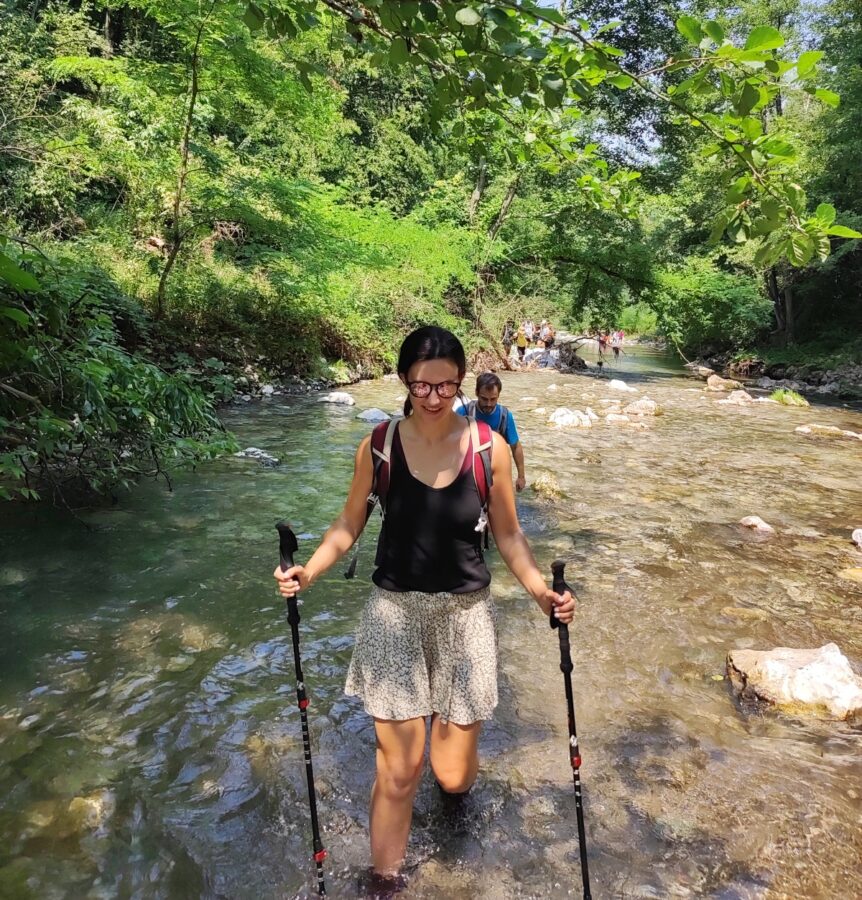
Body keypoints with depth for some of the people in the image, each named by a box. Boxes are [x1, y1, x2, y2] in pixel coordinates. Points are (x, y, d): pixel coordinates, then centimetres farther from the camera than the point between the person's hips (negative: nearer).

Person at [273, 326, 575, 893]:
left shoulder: (490, 447, -8)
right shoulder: (380, 446, -8)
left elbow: (508, 535, 1)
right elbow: (350, 525, 2)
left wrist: (541, 591, -14)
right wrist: (307, 573, -14)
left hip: (464, 614, 1)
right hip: (395, 613, 0)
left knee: (452, 775, 8)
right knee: (399, 771, 5)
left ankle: (455, 744, 47)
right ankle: (385, 880, 33)